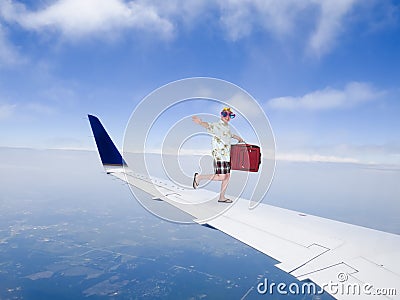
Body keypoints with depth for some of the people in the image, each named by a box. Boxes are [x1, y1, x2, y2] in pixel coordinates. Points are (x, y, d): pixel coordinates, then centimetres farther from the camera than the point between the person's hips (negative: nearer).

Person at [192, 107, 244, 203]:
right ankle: (199, 177, 3)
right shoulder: (217, 125, -10)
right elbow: (208, 126, -32)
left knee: (227, 176, 9)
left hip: (226, 155, 9)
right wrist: (201, 122, -52)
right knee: (221, 177, -11)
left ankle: (222, 197, 18)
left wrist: (237, 137, 53)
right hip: (219, 155, -9)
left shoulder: (227, 127, 18)